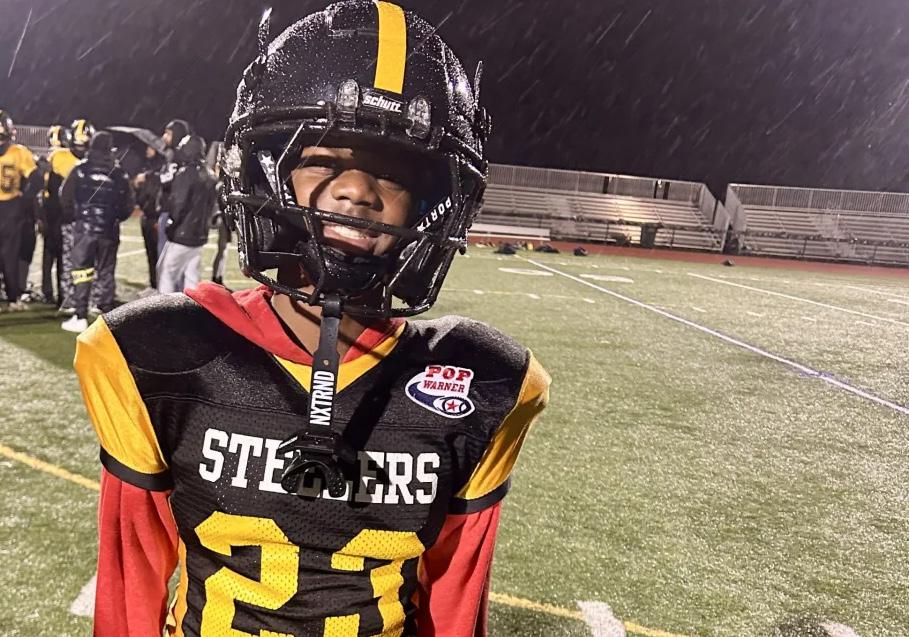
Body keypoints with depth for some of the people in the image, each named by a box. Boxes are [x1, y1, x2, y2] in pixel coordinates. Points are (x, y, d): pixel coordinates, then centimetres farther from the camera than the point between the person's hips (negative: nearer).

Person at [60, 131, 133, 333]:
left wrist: (71, 217, 13)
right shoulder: (119, 173, 2)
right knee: (106, 274, 9)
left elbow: (65, 197, -4)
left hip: (84, 228, -2)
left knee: (82, 272, 2)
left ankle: (80, 318, -1)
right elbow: (128, 205, 3)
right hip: (109, 231, 2)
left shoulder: (81, 168, -3)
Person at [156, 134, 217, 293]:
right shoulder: (208, 176, 9)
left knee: (166, 271, 2)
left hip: (181, 234, -7)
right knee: (191, 275, 11)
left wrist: (170, 225, -4)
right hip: (199, 236, 7)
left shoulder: (186, 173, -15)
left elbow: (178, 204, -17)